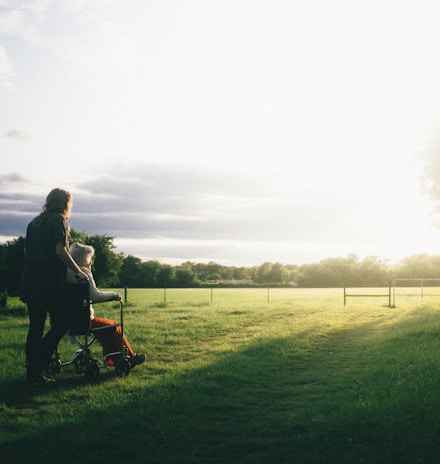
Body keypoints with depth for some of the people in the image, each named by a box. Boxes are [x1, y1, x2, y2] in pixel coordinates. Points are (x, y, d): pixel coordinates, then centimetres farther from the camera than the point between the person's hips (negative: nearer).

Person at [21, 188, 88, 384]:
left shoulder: (34, 223, 17)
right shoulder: (58, 220, -5)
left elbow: (26, 251, 20)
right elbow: (60, 250, -15)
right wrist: (78, 271, -8)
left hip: (30, 283, 8)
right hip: (50, 283, -8)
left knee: (35, 327, 11)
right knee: (60, 325, -1)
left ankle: (32, 372, 11)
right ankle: (37, 367, -10)